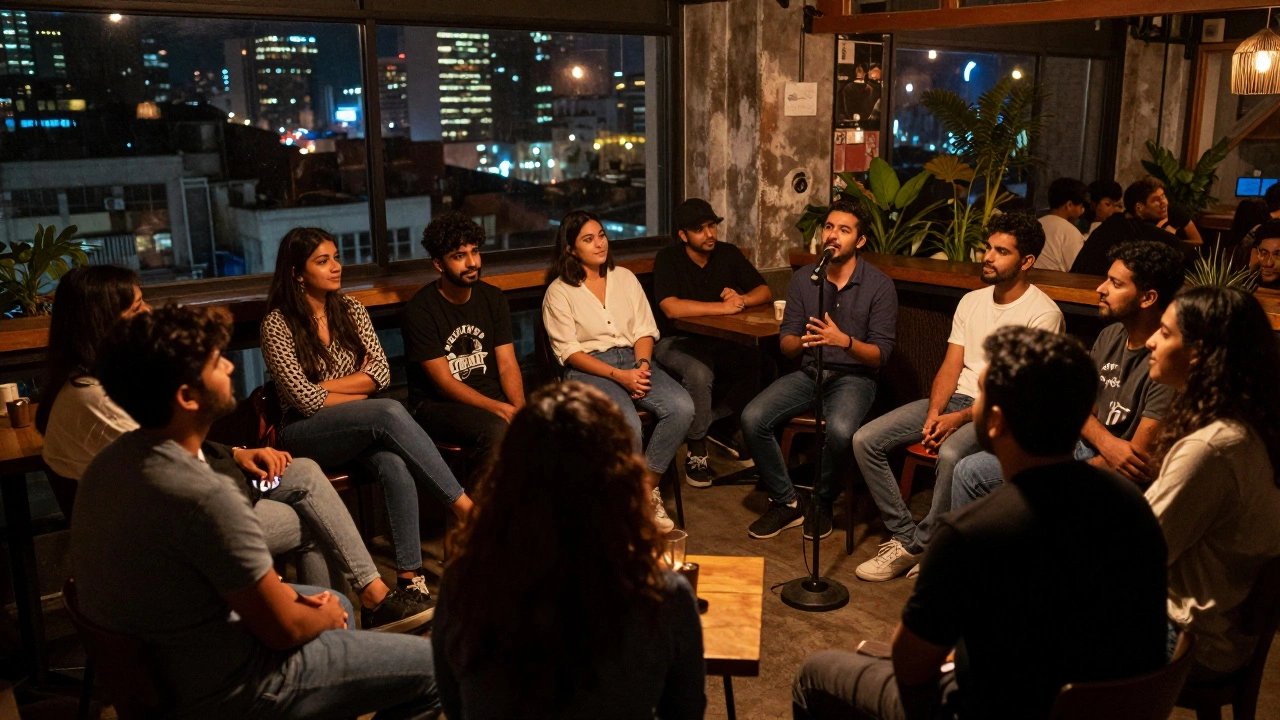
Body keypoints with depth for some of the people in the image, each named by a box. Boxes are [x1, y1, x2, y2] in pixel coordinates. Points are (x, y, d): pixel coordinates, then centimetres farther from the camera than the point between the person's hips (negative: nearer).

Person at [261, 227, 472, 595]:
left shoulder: (351, 310, 7)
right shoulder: (278, 325, -7)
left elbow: (381, 372, -1)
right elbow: (306, 400, -14)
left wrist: (324, 385, -10)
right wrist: (363, 390, -7)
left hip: (361, 427, 4)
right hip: (306, 434, -4)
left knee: (396, 465, -32)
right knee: (390, 413, -33)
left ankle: (409, 575, -31)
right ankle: (465, 506, -28)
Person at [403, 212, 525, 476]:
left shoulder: (493, 298, 6)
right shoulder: (419, 310, -11)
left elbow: (507, 365, 1)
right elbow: (443, 382, -14)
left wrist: (519, 407, -18)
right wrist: (501, 409, -23)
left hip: (492, 395, 5)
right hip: (438, 403, -5)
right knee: (497, 430, -34)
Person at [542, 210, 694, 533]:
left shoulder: (625, 277, 14)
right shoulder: (559, 292, 0)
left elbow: (644, 330, 10)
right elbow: (570, 351, -7)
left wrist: (642, 366, -11)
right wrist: (619, 376, -17)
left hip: (633, 360, 5)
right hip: (588, 368, -5)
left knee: (682, 407, -23)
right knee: (627, 423, -34)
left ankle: (648, 487, -9)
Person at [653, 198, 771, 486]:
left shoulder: (727, 253, 4)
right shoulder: (668, 258, -12)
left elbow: (765, 291, 4)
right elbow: (671, 308, -26)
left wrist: (742, 299, -19)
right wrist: (723, 307, -25)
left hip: (718, 340, 5)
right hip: (674, 341, -5)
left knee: (759, 360, -20)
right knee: (699, 371, -36)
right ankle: (696, 452, -19)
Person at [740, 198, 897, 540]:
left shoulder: (879, 285, -6)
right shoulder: (803, 278, 5)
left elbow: (880, 354, -8)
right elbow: (785, 341, 5)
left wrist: (844, 341, -28)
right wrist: (803, 342, -19)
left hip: (854, 376, -3)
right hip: (808, 372, 4)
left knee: (840, 430, -36)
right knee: (753, 418, -22)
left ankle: (822, 503, -5)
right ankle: (785, 502, -3)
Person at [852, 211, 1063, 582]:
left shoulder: (1042, 313, -8)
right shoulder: (971, 301, 13)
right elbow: (951, 366, 8)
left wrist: (960, 419, -21)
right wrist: (934, 413, -11)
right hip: (953, 399, 7)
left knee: (951, 454, -38)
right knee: (865, 440, -10)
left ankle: (920, 546, -17)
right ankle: (904, 536, -6)